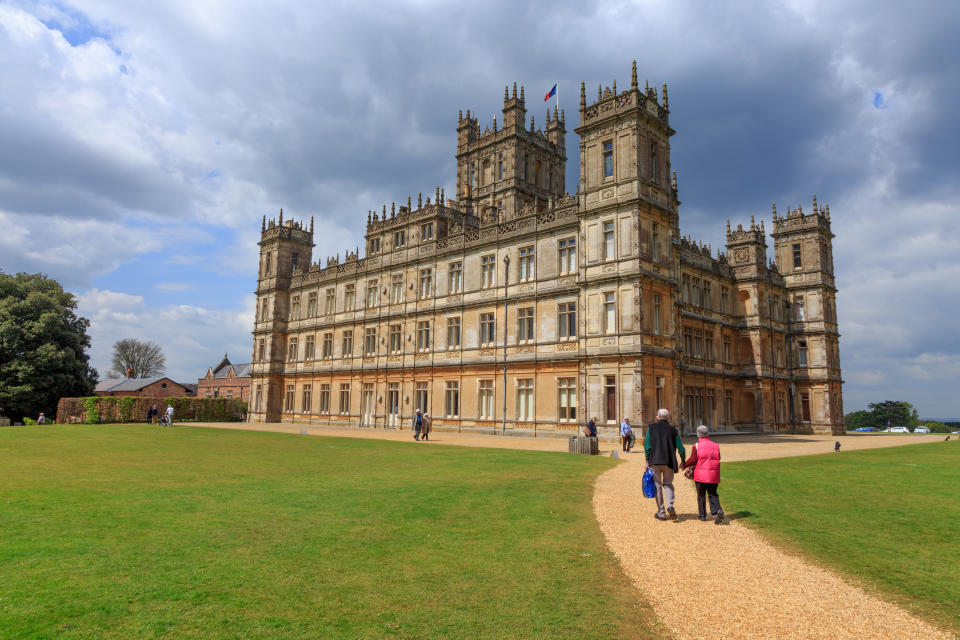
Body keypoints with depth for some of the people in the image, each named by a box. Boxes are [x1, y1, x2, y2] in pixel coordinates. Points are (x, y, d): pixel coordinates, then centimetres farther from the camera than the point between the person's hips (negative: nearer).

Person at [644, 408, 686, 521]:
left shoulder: (651, 427, 2)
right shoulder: (673, 429, 5)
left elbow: (647, 445, -3)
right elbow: (680, 448, 5)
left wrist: (647, 460, 5)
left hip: (655, 461, -1)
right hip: (669, 461, 1)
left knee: (657, 485, 8)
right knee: (668, 484, 16)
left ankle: (661, 512, 10)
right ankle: (670, 505, -6)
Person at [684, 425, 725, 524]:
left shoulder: (697, 446, -7)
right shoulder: (716, 446, 4)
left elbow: (693, 460, -9)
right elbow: (717, 459, 10)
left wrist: (684, 465, 7)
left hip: (701, 475, -2)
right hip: (713, 475, 3)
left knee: (701, 496, 10)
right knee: (713, 494, 9)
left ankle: (703, 516, 14)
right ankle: (718, 511, -13)